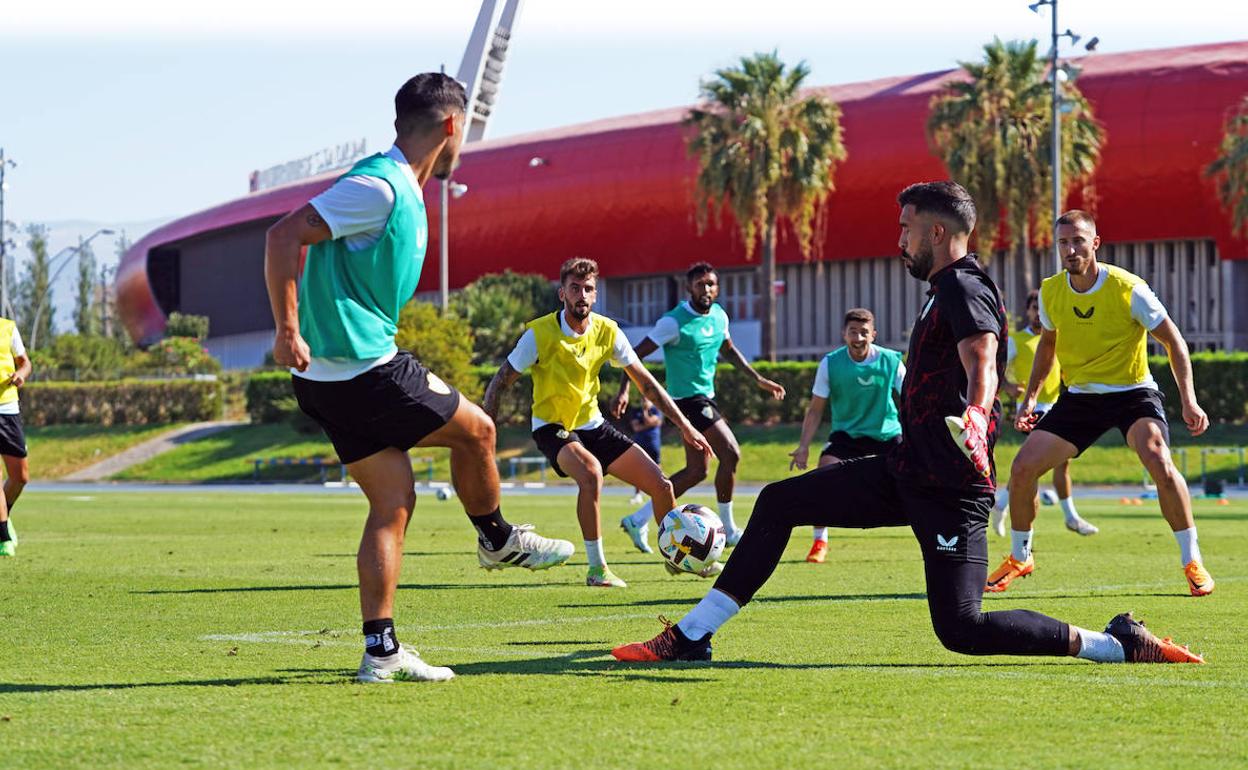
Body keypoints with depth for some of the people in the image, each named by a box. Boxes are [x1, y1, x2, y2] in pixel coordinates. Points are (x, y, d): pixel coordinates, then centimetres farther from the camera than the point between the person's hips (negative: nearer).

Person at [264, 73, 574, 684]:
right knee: (476, 429, 8)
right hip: (366, 369, -10)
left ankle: (380, 650, 6)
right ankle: (497, 540, 31)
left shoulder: (399, 189, 14)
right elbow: (284, 235, -23)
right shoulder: (380, 187, -16)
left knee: (393, 501, 8)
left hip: (330, 379, 10)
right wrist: (288, 331, -24)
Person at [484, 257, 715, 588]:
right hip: (552, 427, -5)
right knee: (591, 473, -36)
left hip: (592, 425, 5)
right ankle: (597, 569, -23)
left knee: (660, 483, -2)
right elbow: (500, 382, -12)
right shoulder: (540, 334, -18)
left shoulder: (607, 331, -6)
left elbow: (645, 382, 2)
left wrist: (684, 426, 0)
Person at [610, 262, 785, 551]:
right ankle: (729, 531, -2)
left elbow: (728, 351, 25)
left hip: (705, 397, 9)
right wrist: (624, 391, -27)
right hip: (688, 398, -9)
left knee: (696, 470, 10)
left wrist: (758, 379, 22)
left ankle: (639, 519, 17)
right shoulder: (675, 321, -17)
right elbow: (637, 354, -16)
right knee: (731, 453, -14)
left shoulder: (719, 316, 6)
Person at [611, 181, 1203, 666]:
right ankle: (691, 636, 11)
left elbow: (981, 359, -32)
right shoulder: (946, 290, 18)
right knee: (777, 503, 8)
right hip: (907, 472, 10)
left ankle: (1116, 643, -7)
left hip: (949, 489, -10)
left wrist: (976, 413, -52)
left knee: (961, 629, -18)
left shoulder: (964, 288, -12)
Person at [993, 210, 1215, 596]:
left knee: (1159, 461, -30)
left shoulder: (1128, 289, -18)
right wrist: (1030, 397, 9)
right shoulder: (1050, 292, -5)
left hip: (1132, 392, -4)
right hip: (1079, 396, 4)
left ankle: (1192, 562, -14)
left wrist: (1188, 400, -18)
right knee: (1023, 466, -8)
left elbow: (1173, 341, -10)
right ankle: (1019, 558, 16)